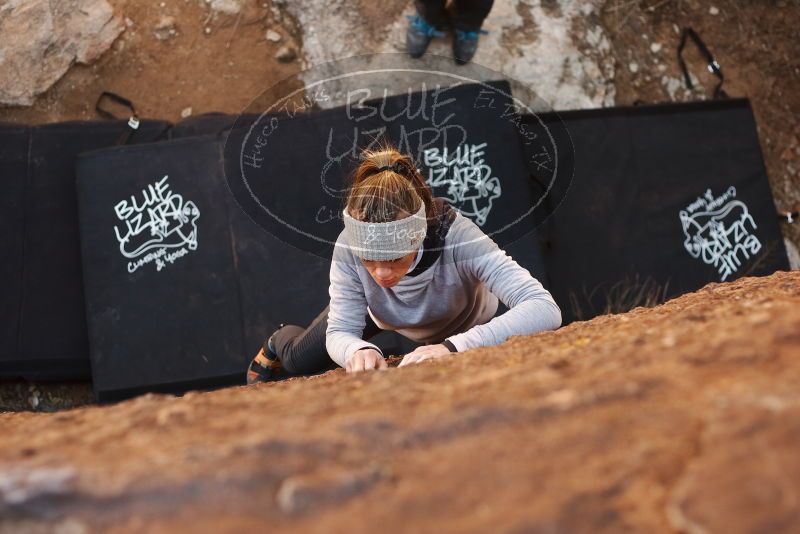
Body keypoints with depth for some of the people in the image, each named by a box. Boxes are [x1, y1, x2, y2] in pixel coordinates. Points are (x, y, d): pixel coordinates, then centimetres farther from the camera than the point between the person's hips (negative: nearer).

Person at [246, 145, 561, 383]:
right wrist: (359, 350, -58)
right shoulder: (349, 248, -40)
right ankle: (279, 343, 48)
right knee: (298, 361, 12)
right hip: (380, 311, 1)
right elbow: (340, 332, -32)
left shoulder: (455, 237, -48)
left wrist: (453, 347, -69)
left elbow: (546, 310, -57)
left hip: (461, 327, -1)